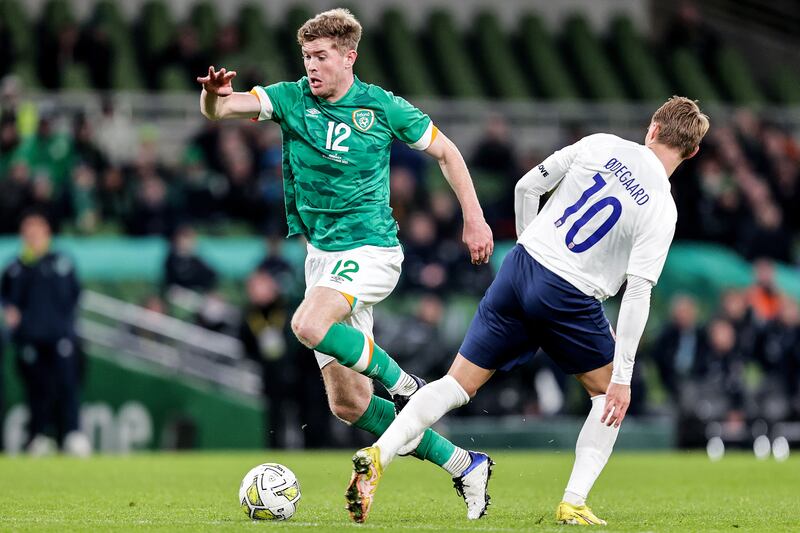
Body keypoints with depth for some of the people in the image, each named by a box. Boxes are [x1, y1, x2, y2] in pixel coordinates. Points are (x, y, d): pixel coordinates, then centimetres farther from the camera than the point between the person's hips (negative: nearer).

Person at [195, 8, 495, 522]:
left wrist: (474, 218, 2)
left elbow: (445, 151, 7)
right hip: (322, 255, 5)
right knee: (348, 403, 3)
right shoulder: (291, 99, 2)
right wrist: (215, 95, -36)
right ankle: (463, 465, 14)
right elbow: (219, 109, -12)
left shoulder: (383, 107, -4)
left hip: (371, 248, -5)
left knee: (309, 324, -34)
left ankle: (403, 384, -11)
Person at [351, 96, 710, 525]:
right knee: (608, 393, 19)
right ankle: (573, 504, 8)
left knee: (458, 384, 9)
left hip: (520, 267, 4)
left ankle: (379, 453, -10)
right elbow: (637, 293, -13)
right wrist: (623, 377, -10)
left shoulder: (598, 145, 4)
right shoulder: (661, 210, -8)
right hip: (569, 297, -4)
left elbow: (527, 187, 9)